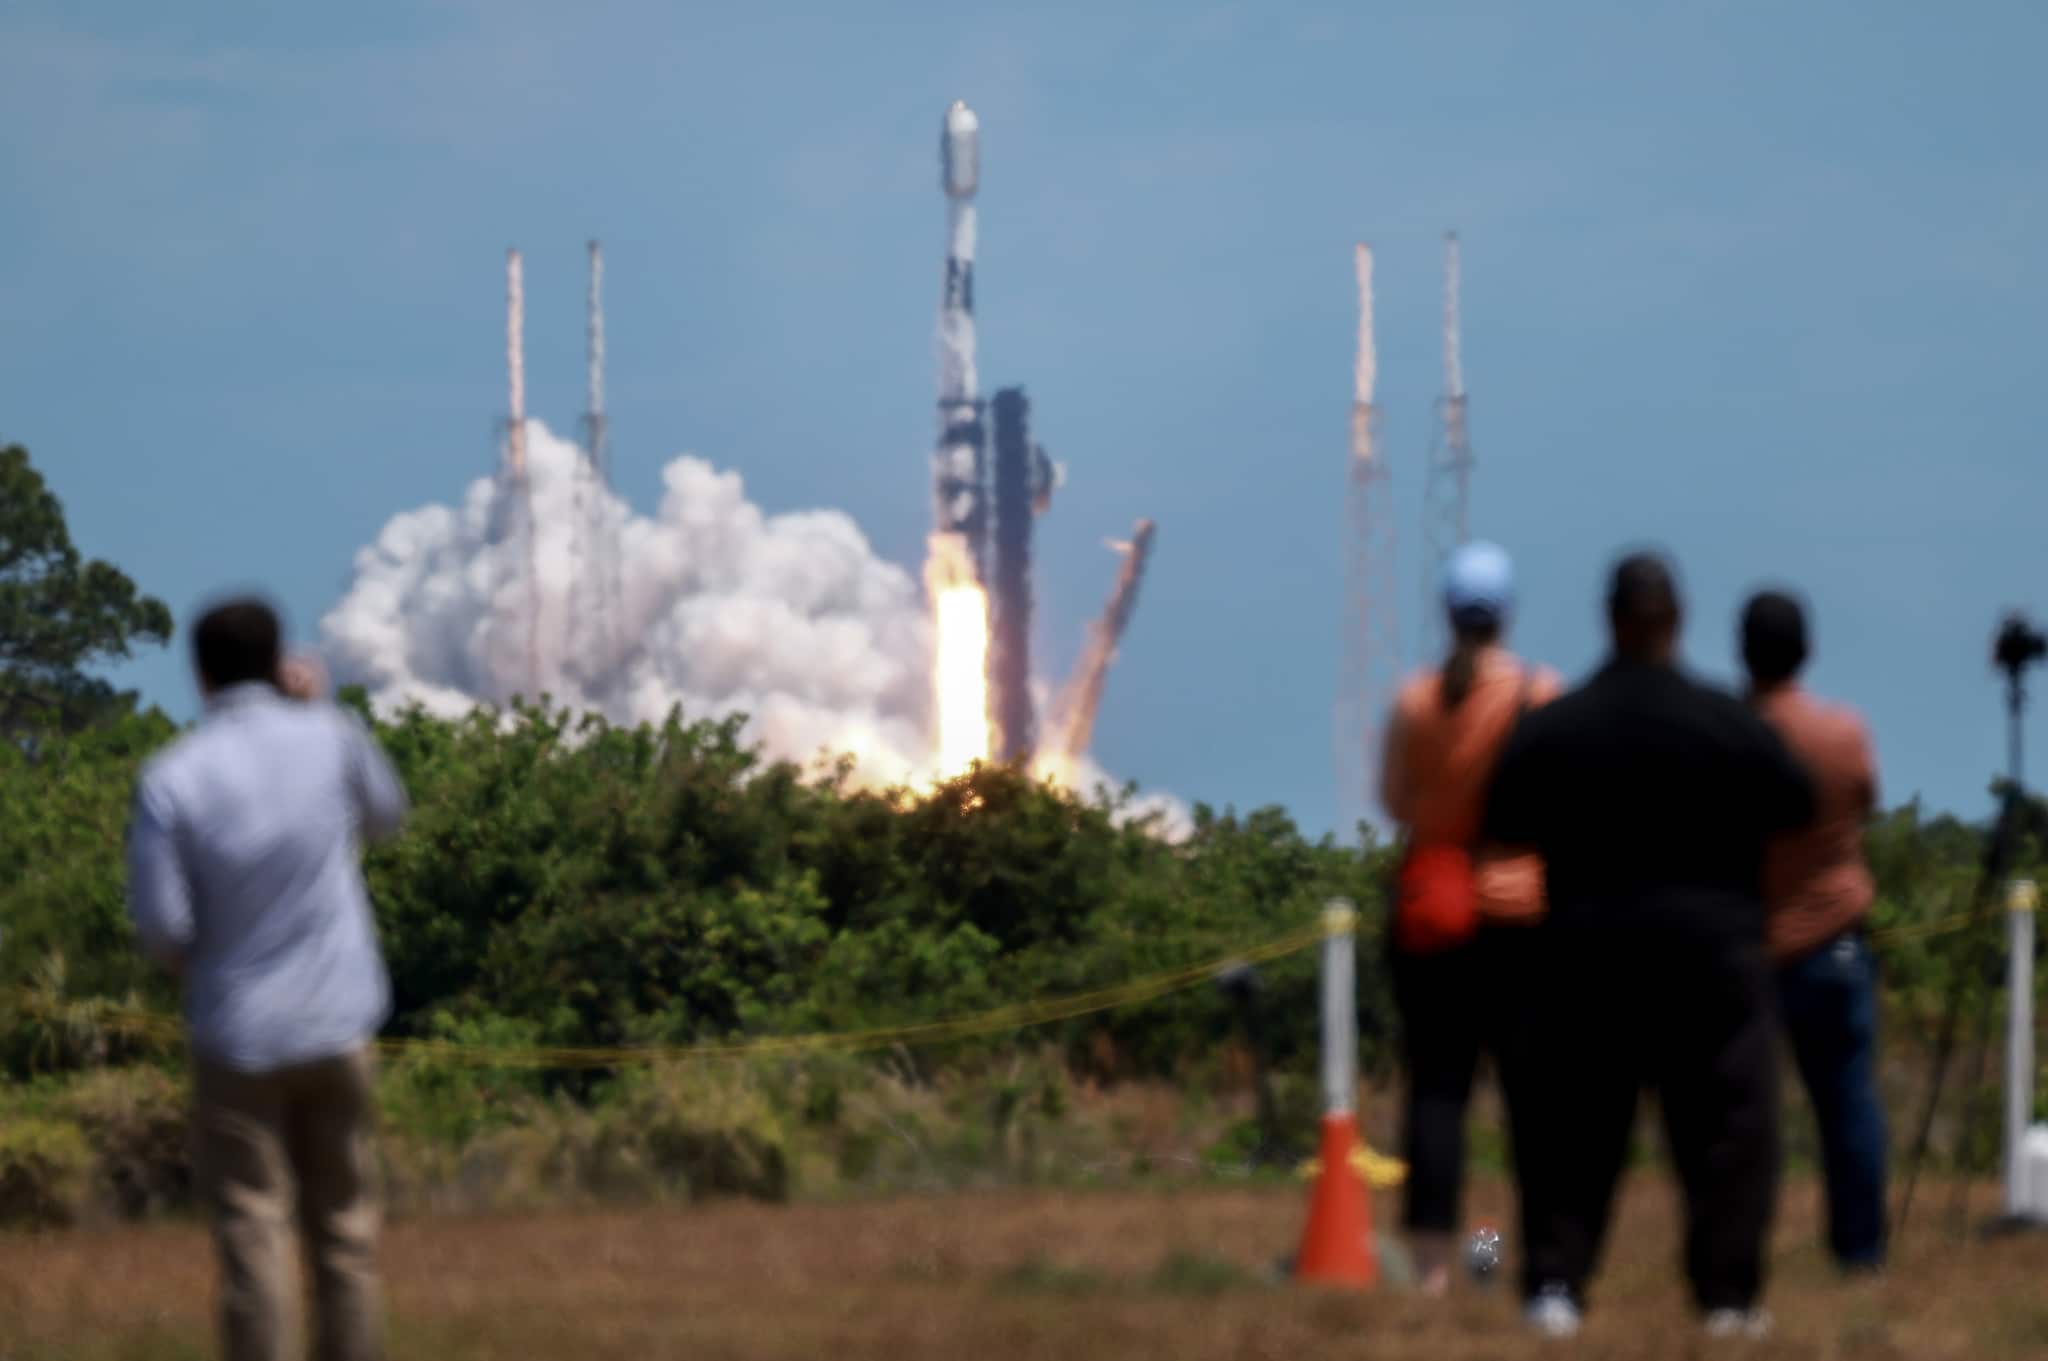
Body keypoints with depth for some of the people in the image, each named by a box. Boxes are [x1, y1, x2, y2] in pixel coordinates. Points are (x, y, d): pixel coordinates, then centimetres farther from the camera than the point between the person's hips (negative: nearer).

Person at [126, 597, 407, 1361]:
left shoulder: (171, 781, -13)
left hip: (238, 1033, -2)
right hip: (337, 1026, 2)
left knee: (252, 1233, 0)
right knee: (345, 1230, 10)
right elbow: (386, 815, 17)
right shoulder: (329, 739, -5)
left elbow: (160, 926, -11)